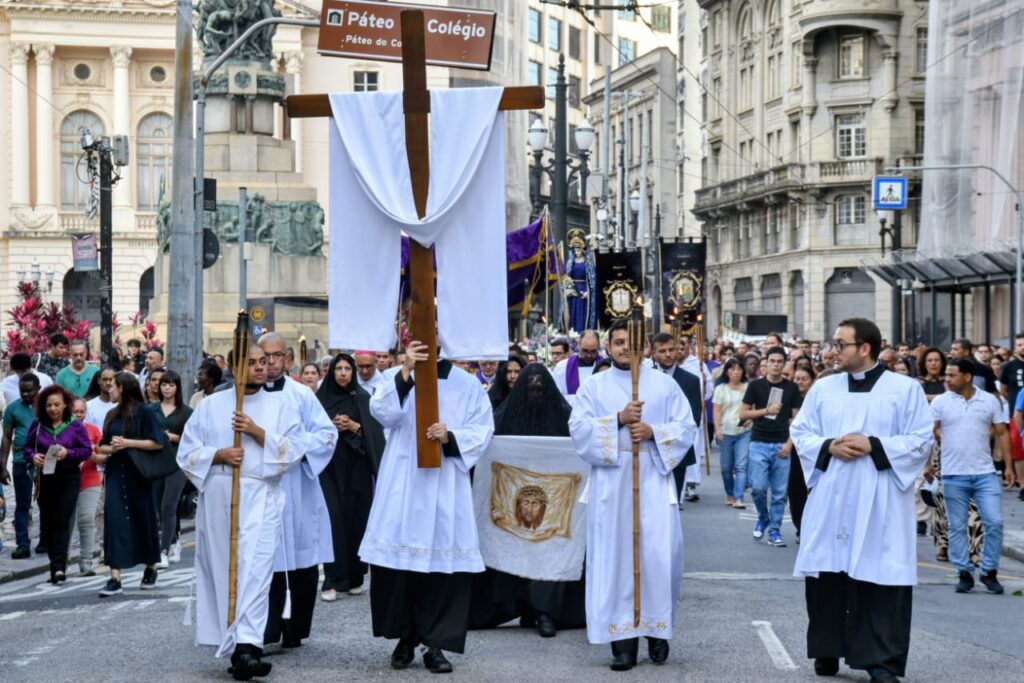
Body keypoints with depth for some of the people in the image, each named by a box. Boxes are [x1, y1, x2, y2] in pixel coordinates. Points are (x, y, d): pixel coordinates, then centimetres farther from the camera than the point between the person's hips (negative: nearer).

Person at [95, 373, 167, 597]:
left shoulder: (143, 412, -5)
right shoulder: (112, 415, 11)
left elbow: (157, 443, -10)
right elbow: (102, 447, 16)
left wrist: (128, 443, -15)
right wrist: (111, 448, -7)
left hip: (138, 474, -4)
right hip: (115, 473, 4)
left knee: (143, 519, 6)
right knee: (114, 519, -6)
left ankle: (151, 568, 27)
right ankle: (115, 578, -9)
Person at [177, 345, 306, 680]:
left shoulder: (279, 404, 10)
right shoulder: (211, 404, 10)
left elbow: (294, 449, 1)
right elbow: (187, 450, 7)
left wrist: (258, 432, -10)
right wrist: (218, 455, -10)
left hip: (261, 496, -2)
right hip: (218, 497, 2)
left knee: (254, 569, -15)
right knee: (223, 570, 3)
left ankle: (247, 646, -23)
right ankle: (236, 646, 12)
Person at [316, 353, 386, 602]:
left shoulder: (363, 398, 4)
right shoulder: (321, 397, 6)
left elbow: (374, 432, 0)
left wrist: (354, 426, -15)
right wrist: (331, 426, -10)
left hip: (356, 467, 0)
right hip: (330, 468, 0)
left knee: (356, 518, 0)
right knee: (333, 520, -8)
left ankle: (354, 576, 11)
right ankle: (333, 580, -7)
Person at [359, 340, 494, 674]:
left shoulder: (467, 384, 7)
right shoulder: (398, 378, 9)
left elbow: (482, 429, 3)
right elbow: (382, 413, -10)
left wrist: (451, 436, -15)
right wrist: (405, 371, -21)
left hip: (445, 487, -1)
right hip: (402, 485, 1)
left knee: (443, 559, -3)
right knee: (397, 557, -1)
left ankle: (435, 643, 5)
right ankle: (405, 637, 14)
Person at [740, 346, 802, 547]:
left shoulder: (792, 388, 4)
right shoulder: (755, 385, 1)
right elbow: (743, 414, 1)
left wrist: (789, 443, -7)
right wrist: (766, 411, -12)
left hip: (781, 445, 1)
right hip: (759, 443, -1)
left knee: (779, 492, 3)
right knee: (758, 487, -9)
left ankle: (774, 531, 12)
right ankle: (763, 517, 19)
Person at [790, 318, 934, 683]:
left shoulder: (905, 389, 0)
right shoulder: (823, 388, 9)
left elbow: (921, 440, -5)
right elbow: (801, 433, 10)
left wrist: (873, 446, -15)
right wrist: (828, 447, -10)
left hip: (880, 504, -3)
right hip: (830, 500, 3)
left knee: (879, 579, -5)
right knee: (827, 576, 6)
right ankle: (827, 650, 20)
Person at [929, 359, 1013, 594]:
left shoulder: (989, 401, 3)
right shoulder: (940, 402, 0)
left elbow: (1002, 433, 6)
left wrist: (1009, 465, 1)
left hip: (985, 473, 1)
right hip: (953, 475, -1)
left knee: (995, 522, -3)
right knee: (957, 527, 4)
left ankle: (989, 572, 10)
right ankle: (965, 573, 13)